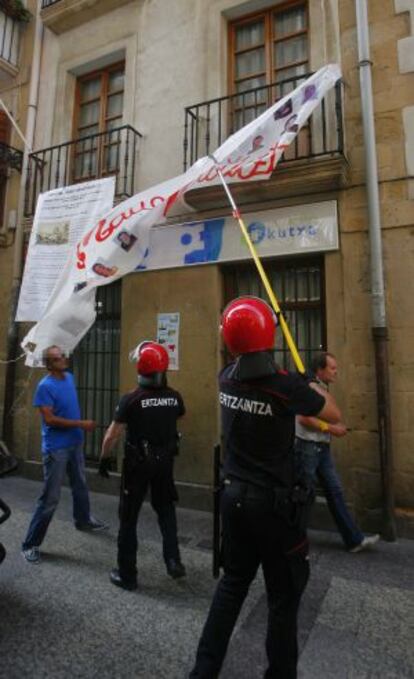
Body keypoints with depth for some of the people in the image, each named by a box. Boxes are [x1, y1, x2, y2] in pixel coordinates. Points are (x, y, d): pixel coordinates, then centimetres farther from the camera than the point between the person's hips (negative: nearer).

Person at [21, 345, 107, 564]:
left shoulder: (69, 377, 3)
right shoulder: (45, 386, -20)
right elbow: (50, 419, -24)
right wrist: (81, 424, -24)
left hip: (75, 444, 8)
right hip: (56, 449, -8)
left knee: (80, 486, 23)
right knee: (50, 498, -1)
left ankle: (83, 520, 45)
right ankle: (30, 544, 15)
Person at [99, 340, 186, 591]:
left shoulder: (131, 399, -20)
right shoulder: (174, 397, -8)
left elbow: (113, 434, -15)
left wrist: (104, 458, 0)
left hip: (138, 463, -3)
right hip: (165, 461, 4)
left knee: (129, 518, 12)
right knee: (166, 510, 24)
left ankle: (127, 575, 23)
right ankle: (173, 559, 20)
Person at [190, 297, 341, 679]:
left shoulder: (226, 379, -5)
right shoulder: (287, 385, -22)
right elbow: (334, 416, -3)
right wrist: (318, 392, 15)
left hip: (233, 496, 6)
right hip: (273, 503, -6)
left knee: (232, 582, 23)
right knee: (283, 597, 14)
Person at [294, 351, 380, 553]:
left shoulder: (322, 388, 13)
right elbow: (303, 418, -25)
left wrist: (335, 426, 8)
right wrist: (330, 428, -17)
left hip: (322, 447, 9)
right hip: (307, 447, -9)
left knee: (335, 491, 11)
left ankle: (354, 540, 18)